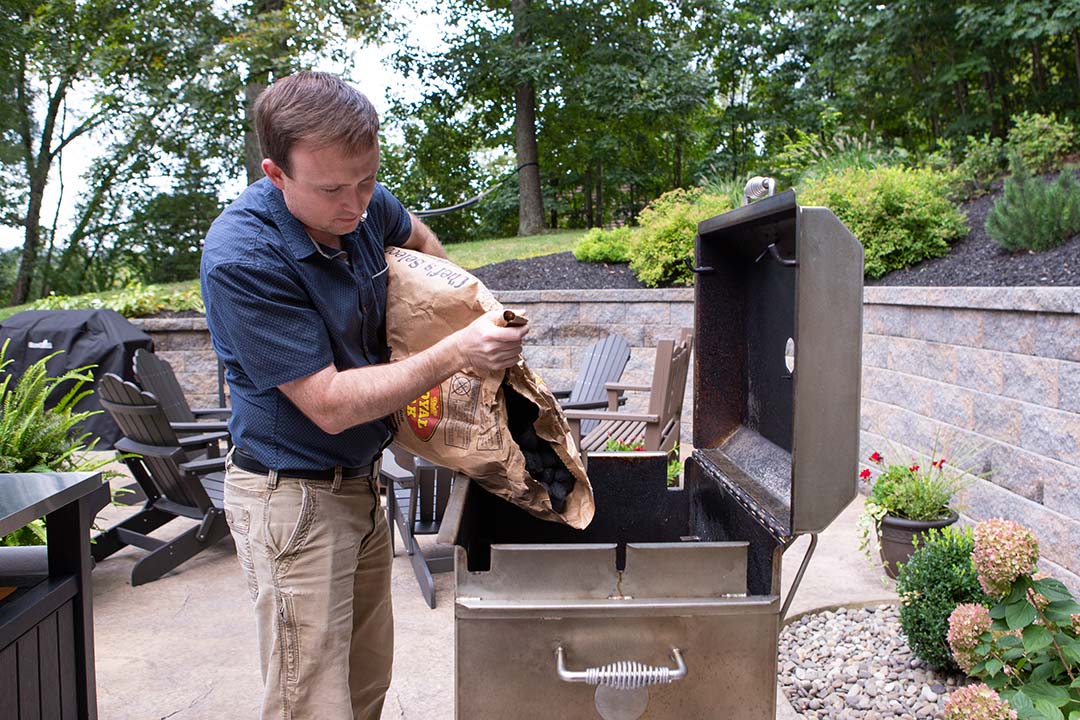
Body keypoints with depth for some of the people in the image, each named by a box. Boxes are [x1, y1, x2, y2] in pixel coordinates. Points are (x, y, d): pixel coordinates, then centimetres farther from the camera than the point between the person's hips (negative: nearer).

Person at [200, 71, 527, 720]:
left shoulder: (364, 204, -4)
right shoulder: (242, 256, -25)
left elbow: (415, 234, 23)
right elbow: (331, 405, -24)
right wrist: (455, 354, -27)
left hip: (361, 479, 7)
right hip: (293, 493, -7)